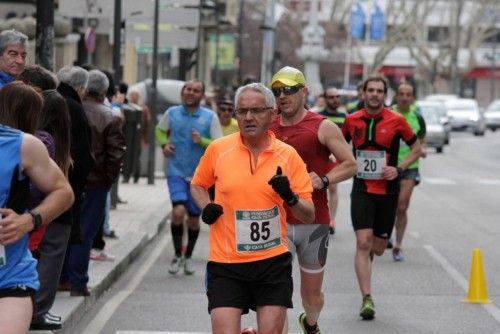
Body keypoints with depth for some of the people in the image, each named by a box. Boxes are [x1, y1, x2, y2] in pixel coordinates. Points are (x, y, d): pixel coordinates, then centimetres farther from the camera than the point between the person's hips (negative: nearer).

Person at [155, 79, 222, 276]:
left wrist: (201, 141, -21)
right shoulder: (172, 113, 1)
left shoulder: (210, 117, -3)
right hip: (176, 172, -1)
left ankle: (188, 256, 32)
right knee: (178, 212, -20)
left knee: (194, 218, 11)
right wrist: (164, 144, 1)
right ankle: (177, 254, -1)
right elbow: (160, 130, 20)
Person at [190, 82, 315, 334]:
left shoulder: (288, 155, 0)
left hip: (273, 263, 0)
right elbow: (197, 185, 18)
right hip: (225, 263, 0)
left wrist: (290, 197, -18)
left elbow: (309, 216, 2)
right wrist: (206, 207, -2)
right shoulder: (218, 149, 0)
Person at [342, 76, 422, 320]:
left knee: (377, 249, 9)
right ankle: (367, 299, -15)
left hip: (387, 190, 0)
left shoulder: (396, 121, -4)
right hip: (362, 189, 0)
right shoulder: (352, 120, 1)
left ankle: (367, 257, 48)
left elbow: (416, 148, 5)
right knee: (363, 243, -15)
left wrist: (399, 168, -10)